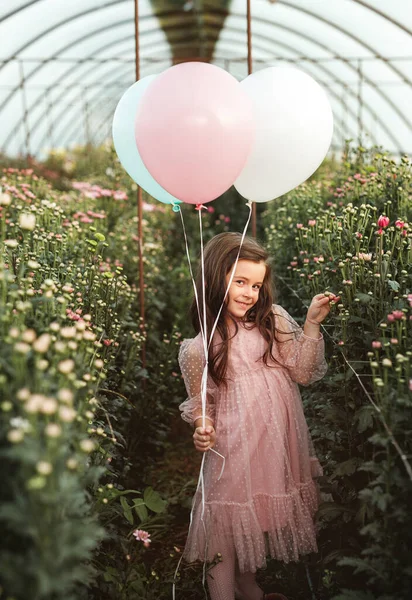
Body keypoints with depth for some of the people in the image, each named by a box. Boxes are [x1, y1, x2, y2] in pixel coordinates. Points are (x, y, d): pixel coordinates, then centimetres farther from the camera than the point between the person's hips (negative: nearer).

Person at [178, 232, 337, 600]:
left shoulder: (274, 320, -2)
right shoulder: (197, 349, -7)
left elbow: (304, 373, -3)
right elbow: (200, 404, 4)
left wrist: (312, 324, -13)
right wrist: (202, 428, -16)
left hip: (279, 445, 3)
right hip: (232, 450, -3)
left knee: (259, 515, 19)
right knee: (227, 527, 2)